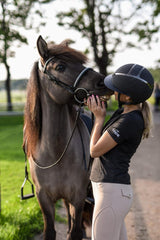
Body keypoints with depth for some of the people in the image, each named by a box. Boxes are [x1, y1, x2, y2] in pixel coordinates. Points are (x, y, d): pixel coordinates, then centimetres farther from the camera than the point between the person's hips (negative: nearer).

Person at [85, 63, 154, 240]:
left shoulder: (130, 121, -22)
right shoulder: (123, 112, 6)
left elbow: (95, 151, -16)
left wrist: (99, 118, -5)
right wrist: (97, 110, 6)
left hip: (111, 192, -10)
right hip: (110, 188, 10)